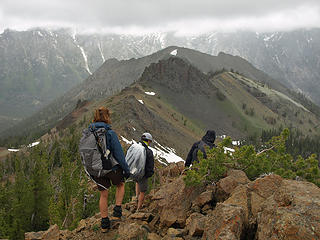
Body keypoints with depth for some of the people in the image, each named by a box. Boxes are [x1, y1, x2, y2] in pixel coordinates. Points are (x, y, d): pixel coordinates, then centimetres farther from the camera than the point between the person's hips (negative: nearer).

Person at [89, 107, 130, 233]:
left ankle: (104, 223, 22)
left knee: (103, 194, 17)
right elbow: (119, 153, -15)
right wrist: (126, 170, -5)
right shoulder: (109, 133, -19)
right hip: (112, 167, -4)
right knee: (120, 185, 25)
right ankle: (117, 211, 17)